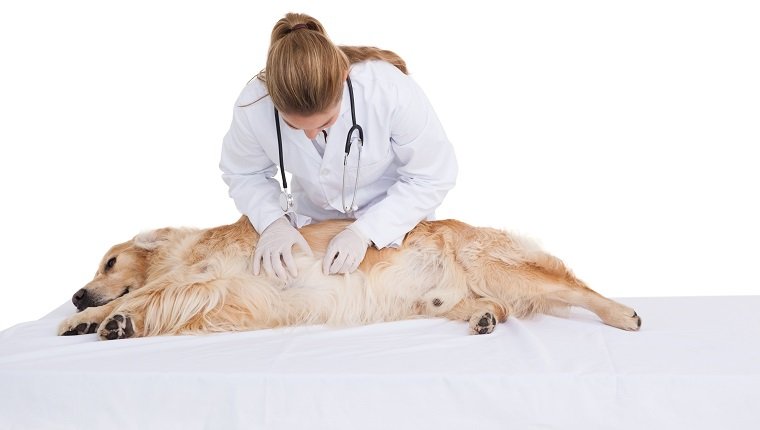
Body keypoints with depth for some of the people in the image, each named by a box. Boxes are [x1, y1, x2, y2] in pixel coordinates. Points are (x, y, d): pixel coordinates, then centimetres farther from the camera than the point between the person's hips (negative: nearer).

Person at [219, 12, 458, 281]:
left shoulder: (392, 90, -34)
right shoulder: (253, 105, -27)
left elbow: (432, 177, -23)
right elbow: (243, 173, -8)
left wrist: (365, 231, -30)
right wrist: (272, 220, -26)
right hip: (314, 220, 2)